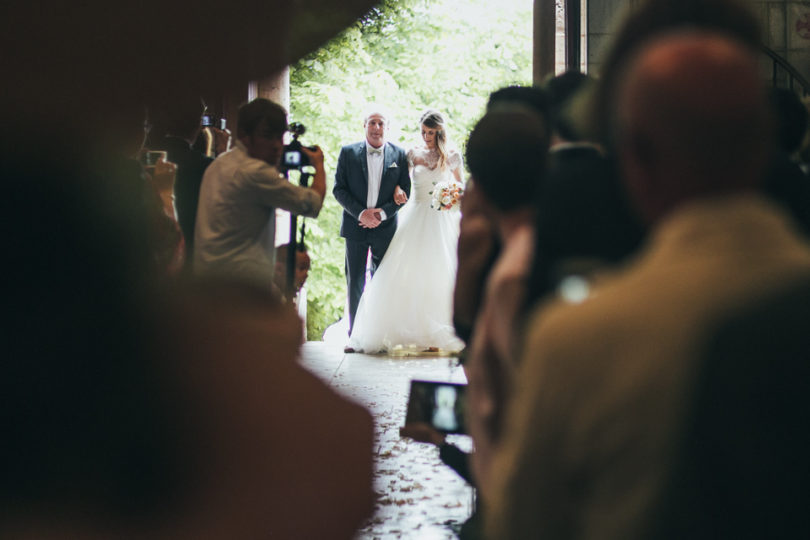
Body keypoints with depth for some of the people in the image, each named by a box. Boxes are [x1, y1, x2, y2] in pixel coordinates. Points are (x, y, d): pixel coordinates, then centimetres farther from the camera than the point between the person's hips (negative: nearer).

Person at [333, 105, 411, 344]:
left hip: (385, 226, 0)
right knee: (355, 282, 3)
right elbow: (339, 189, -1)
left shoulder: (399, 155, 3)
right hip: (355, 226, 0)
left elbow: (405, 191, 3)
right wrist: (361, 213, -12)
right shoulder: (348, 153, 2)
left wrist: (382, 213, -11)